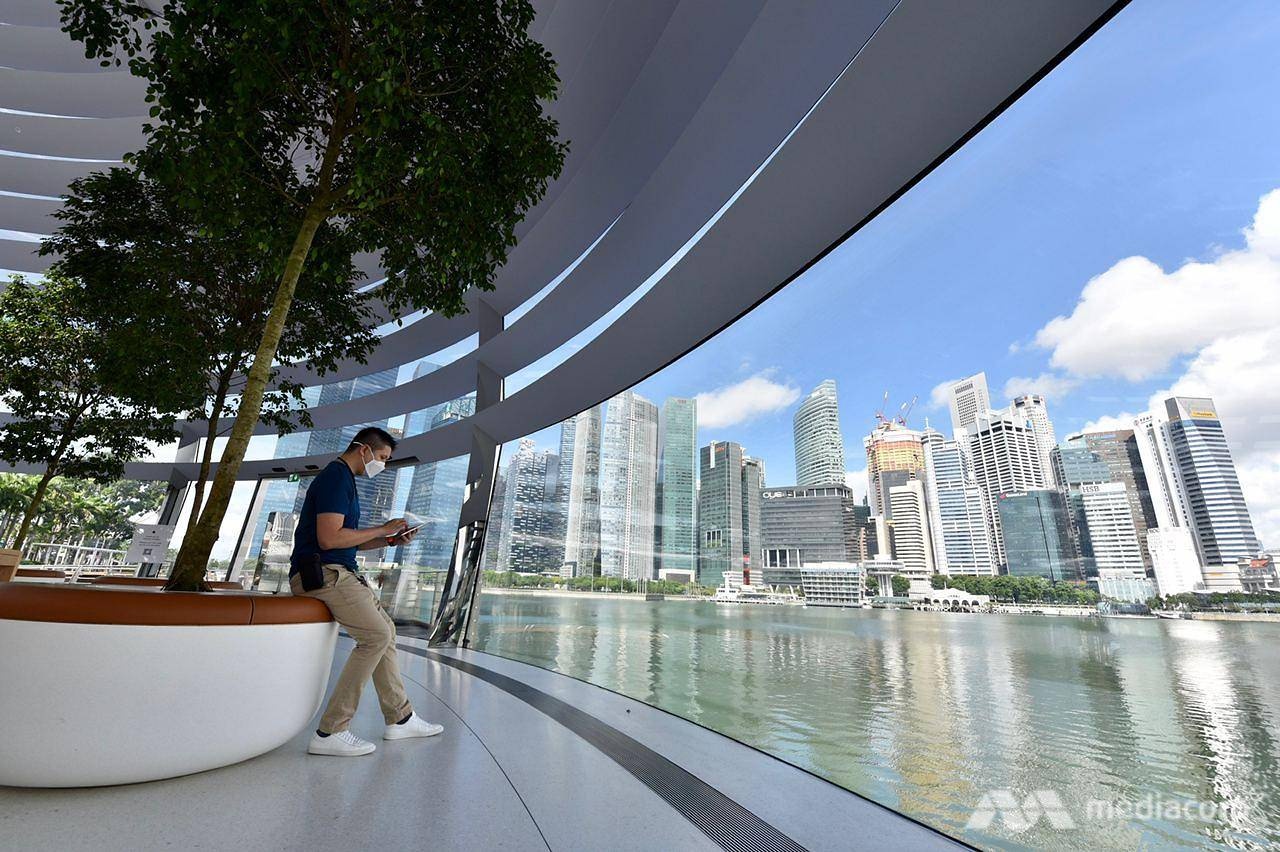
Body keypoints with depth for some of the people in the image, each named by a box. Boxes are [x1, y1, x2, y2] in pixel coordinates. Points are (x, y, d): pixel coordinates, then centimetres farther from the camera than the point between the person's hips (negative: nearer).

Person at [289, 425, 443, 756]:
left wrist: (390, 540, 10)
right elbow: (329, 539, -24)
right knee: (376, 635, -16)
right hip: (322, 573, -11)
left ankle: (400, 718, 18)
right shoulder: (335, 477, -13)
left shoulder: (343, 479, 20)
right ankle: (330, 733, -7)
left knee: (385, 630, 11)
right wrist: (381, 529, -14)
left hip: (338, 573, 11)